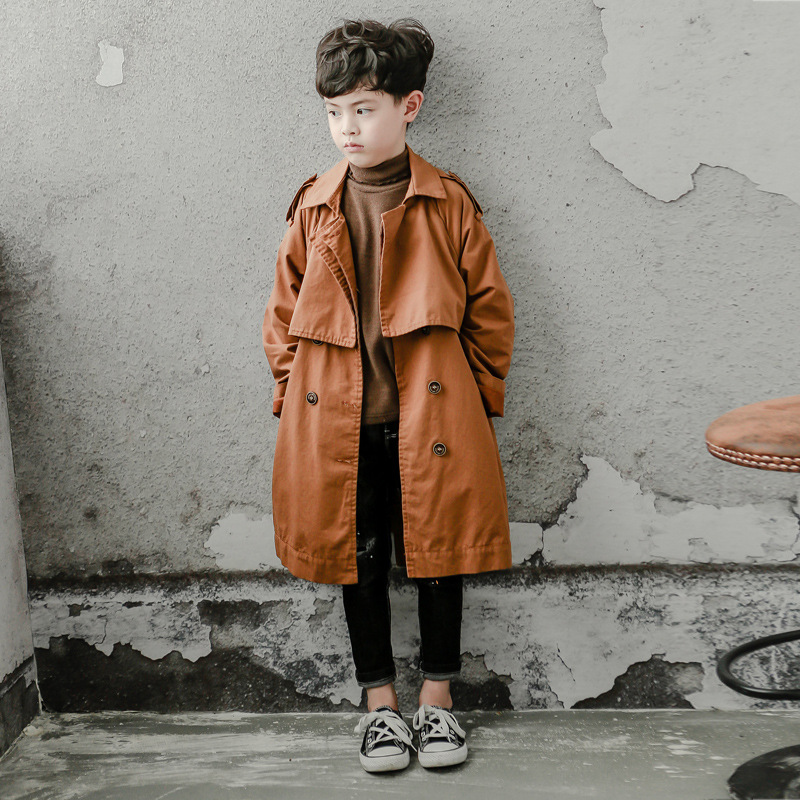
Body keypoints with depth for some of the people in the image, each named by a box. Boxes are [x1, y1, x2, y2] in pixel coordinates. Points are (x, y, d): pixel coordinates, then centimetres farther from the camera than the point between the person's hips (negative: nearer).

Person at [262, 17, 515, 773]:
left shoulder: (448, 203, -1)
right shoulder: (313, 208, 5)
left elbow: (490, 309, 3)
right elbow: (284, 315, 10)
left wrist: (478, 399, 1)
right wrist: (292, 397, 5)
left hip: (431, 420, -2)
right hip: (336, 423, 2)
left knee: (438, 554, 8)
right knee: (359, 561, 10)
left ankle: (437, 699, 28)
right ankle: (380, 704, 28)